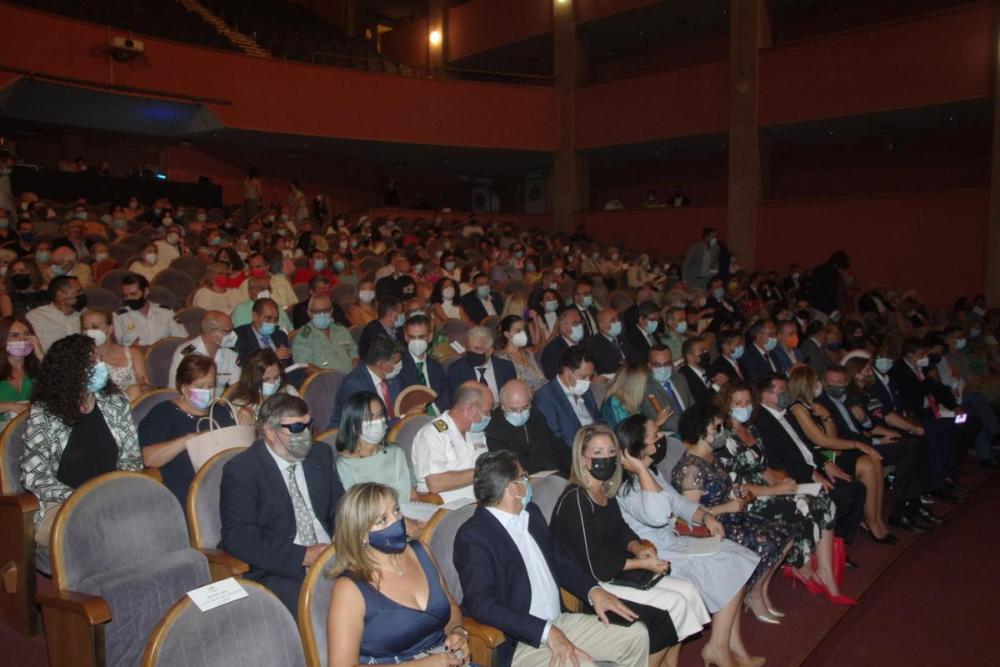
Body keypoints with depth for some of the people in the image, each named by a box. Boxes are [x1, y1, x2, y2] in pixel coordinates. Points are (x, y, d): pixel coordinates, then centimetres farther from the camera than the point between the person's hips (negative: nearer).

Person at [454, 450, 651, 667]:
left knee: (636, 635, 5)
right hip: (515, 643, -8)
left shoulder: (531, 513, 8)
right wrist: (546, 632, -27)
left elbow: (560, 561, 17)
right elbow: (483, 605, -23)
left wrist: (593, 590, -1)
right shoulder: (472, 536, -17)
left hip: (558, 622, 8)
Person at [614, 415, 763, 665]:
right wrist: (641, 469, -33)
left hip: (671, 542, 10)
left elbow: (678, 502, 14)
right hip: (653, 559, -10)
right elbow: (658, 515, -38)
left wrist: (706, 517, -4)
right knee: (729, 571, -11)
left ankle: (733, 642, 6)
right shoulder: (622, 487, -23)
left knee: (734, 557, 2)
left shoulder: (650, 471, 8)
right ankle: (718, 647, 4)